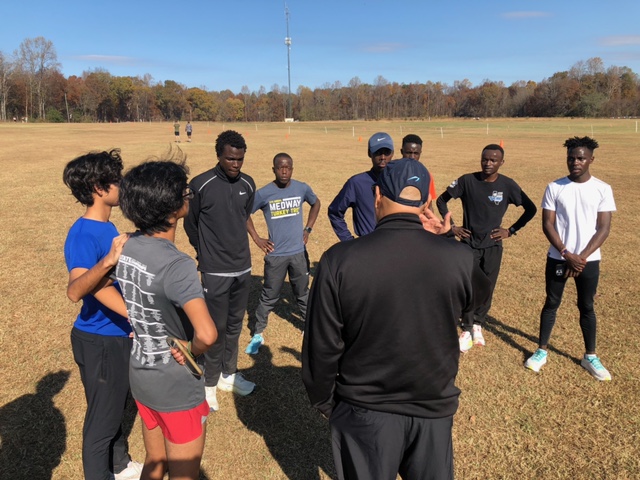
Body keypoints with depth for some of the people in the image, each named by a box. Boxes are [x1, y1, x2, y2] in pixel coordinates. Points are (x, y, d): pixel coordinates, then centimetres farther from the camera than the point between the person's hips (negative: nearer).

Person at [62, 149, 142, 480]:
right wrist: (106, 261, -54)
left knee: (116, 407, 26)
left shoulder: (107, 227, 3)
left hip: (118, 334, 9)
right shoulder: (83, 235, -24)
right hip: (100, 341, -9)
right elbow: (75, 290, -40)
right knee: (102, 416, 10)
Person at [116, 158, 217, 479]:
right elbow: (206, 335, -40)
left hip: (140, 375, 7)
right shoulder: (177, 265, -29)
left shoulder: (126, 247, -6)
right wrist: (191, 352, -17)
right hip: (177, 385, -7)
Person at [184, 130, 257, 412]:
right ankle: (210, 383, 21)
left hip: (243, 268, 5)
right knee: (217, 328, 3)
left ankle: (229, 374, 33)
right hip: (215, 271, -5)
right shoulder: (201, 185, -14)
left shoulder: (248, 184, 1)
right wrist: (206, 252, 10)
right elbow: (190, 223, -1)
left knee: (235, 325, 16)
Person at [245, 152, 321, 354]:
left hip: (299, 252, 2)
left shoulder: (302, 188, -4)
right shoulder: (263, 193, -12)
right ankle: (258, 334, 21)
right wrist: (256, 238, -3)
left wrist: (308, 229, 9)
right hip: (275, 254, -2)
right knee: (269, 297, 6)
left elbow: (316, 203, 16)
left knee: (303, 293, 18)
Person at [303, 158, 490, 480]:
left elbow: (322, 346, -12)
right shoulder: (458, 258, -15)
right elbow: (477, 295, 9)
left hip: (364, 412, -1)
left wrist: (324, 402, 5)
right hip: (434, 411, 2)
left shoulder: (340, 260, -20)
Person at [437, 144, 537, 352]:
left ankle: (478, 325, 30)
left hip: (493, 246, 1)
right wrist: (451, 226, -3)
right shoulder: (467, 181, -10)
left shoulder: (508, 185, -7)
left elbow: (531, 209, 5)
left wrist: (511, 230, -1)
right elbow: (441, 200, 1)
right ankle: (468, 329, 17)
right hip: (469, 244, -1)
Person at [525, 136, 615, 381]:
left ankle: (590, 357, 26)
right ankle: (542, 351, 23)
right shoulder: (554, 188, -4)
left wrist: (582, 257, -14)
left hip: (589, 260, 0)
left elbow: (603, 228, -6)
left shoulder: (602, 189, -4)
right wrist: (567, 254, -14)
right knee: (551, 304, 10)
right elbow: (547, 225, -6)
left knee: (587, 307, 12)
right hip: (557, 258, 0)